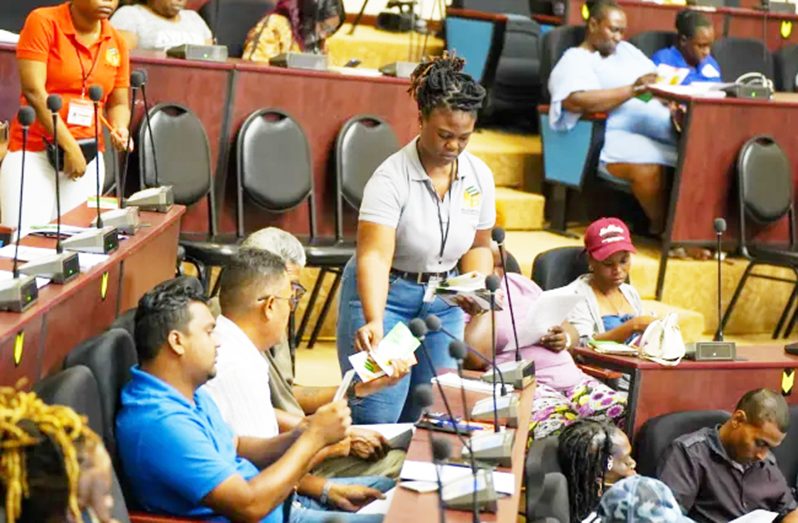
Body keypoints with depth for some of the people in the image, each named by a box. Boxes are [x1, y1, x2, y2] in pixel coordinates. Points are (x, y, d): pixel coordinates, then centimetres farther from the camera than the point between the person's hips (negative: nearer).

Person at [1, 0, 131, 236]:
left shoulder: (116, 42, 8)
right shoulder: (43, 22, -6)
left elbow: (118, 102, 15)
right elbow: (33, 91, -13)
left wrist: (119, 130, -8)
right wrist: (69, 146, -16)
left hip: (88, 157, 4)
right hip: (33, 152, -4)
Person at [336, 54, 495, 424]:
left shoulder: (479, 176, -1)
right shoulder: (392, 177, -20)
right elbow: (375, 255, -29)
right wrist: (373, 322, -42)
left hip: (443, 302, 5)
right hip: (384, 296, -5)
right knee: (376, 418, -11)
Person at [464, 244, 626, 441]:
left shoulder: (522, 284, 22)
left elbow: (572, 333, 26)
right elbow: (475, 359, -18)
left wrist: (566, 339, 0)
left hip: (571, 378, 7)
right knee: (558, 425, -38)